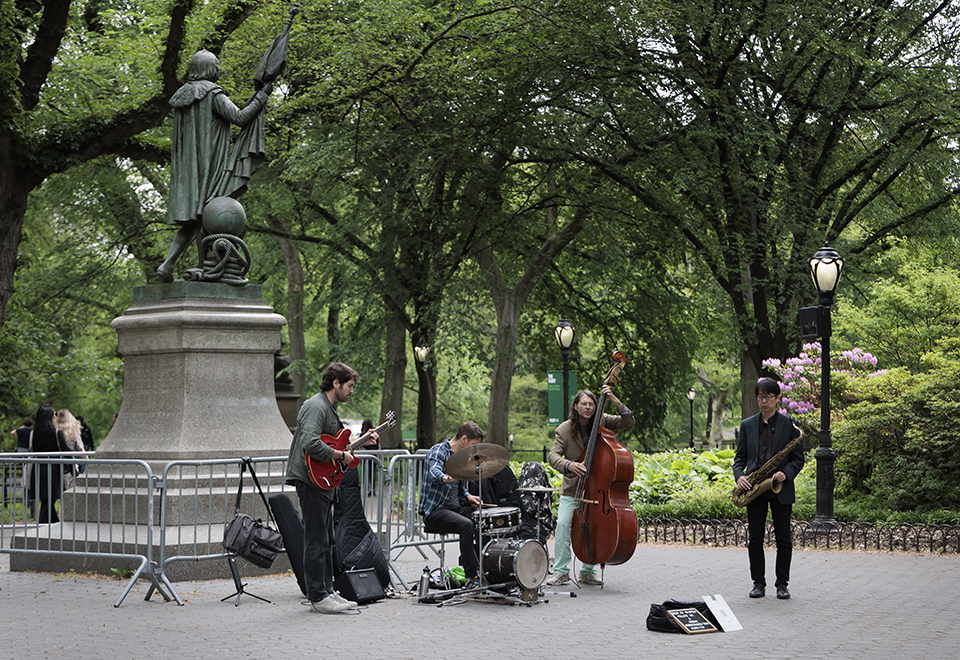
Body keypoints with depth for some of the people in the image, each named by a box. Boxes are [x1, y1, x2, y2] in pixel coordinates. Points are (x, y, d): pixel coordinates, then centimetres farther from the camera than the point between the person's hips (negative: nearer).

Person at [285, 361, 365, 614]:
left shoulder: (329, 408, 19)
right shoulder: (316, 407, -16)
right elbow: (310, 443, -29)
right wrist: (340, 456, -20)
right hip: (311, 481, -11)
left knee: (326, 541, 15)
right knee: (316, 542, -7)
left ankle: (327, 591, 22)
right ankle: (318, 598, -5)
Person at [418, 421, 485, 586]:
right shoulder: (438, 452, -11)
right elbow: (434, 473, -33)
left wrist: (468, 497, 6)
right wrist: (445, 478, -57)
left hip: (456, 507, 8)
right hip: (434, 511, -8)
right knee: (466, 525, -32)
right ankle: (471, 576, -28)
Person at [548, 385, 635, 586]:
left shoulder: (601, 421, 0)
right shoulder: (564, 430, -5)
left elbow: (628, 422, -6)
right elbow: (553, 456, -13)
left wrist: (616, 402, -21)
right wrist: (568, 465, -34)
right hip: (572, 488, -1)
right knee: (563, 523, -17)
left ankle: (588, 571, 10)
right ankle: (561, 571, -6)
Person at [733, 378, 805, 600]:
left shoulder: (789, 425, 3)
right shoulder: (747, 425, 9)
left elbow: (798, 458, 3)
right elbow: (740, 457, 11)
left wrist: (786, 474, -16)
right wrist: (739, 475, -9)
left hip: (781, 489, -2)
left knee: (783, 538, 2)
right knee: (755, 538, 2)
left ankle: (782, 584, 11)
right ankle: (758, 583, 12)